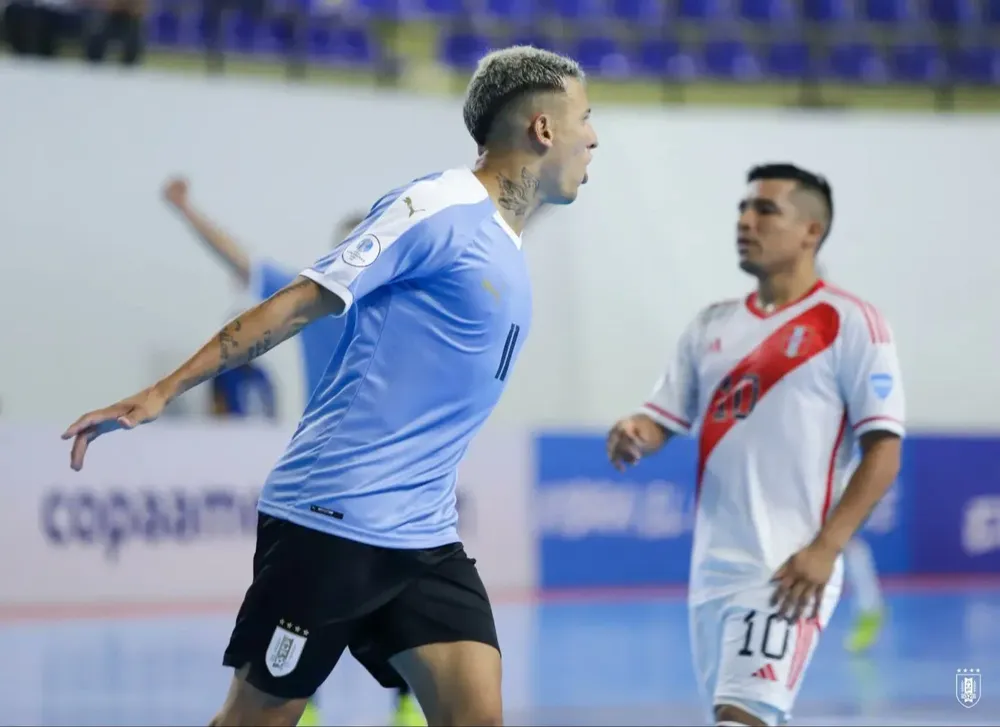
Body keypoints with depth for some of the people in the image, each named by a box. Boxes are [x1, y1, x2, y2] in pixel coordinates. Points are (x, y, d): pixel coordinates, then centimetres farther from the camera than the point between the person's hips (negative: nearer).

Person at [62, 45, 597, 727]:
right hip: (329, 519, -8)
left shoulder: (508, 254, 15)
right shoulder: (437, 209, -10)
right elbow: (295, 305, -10)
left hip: (425, 539, 8)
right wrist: (161, 393, -12)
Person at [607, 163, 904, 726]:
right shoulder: (712, 326, 15)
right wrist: (633, 436, -10)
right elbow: (662, 420, 15)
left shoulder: (850, 323, -4)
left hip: (787, 570, -7)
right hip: (713, 567, 7)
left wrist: (825, 550, -18)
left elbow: (884, 451, -8)